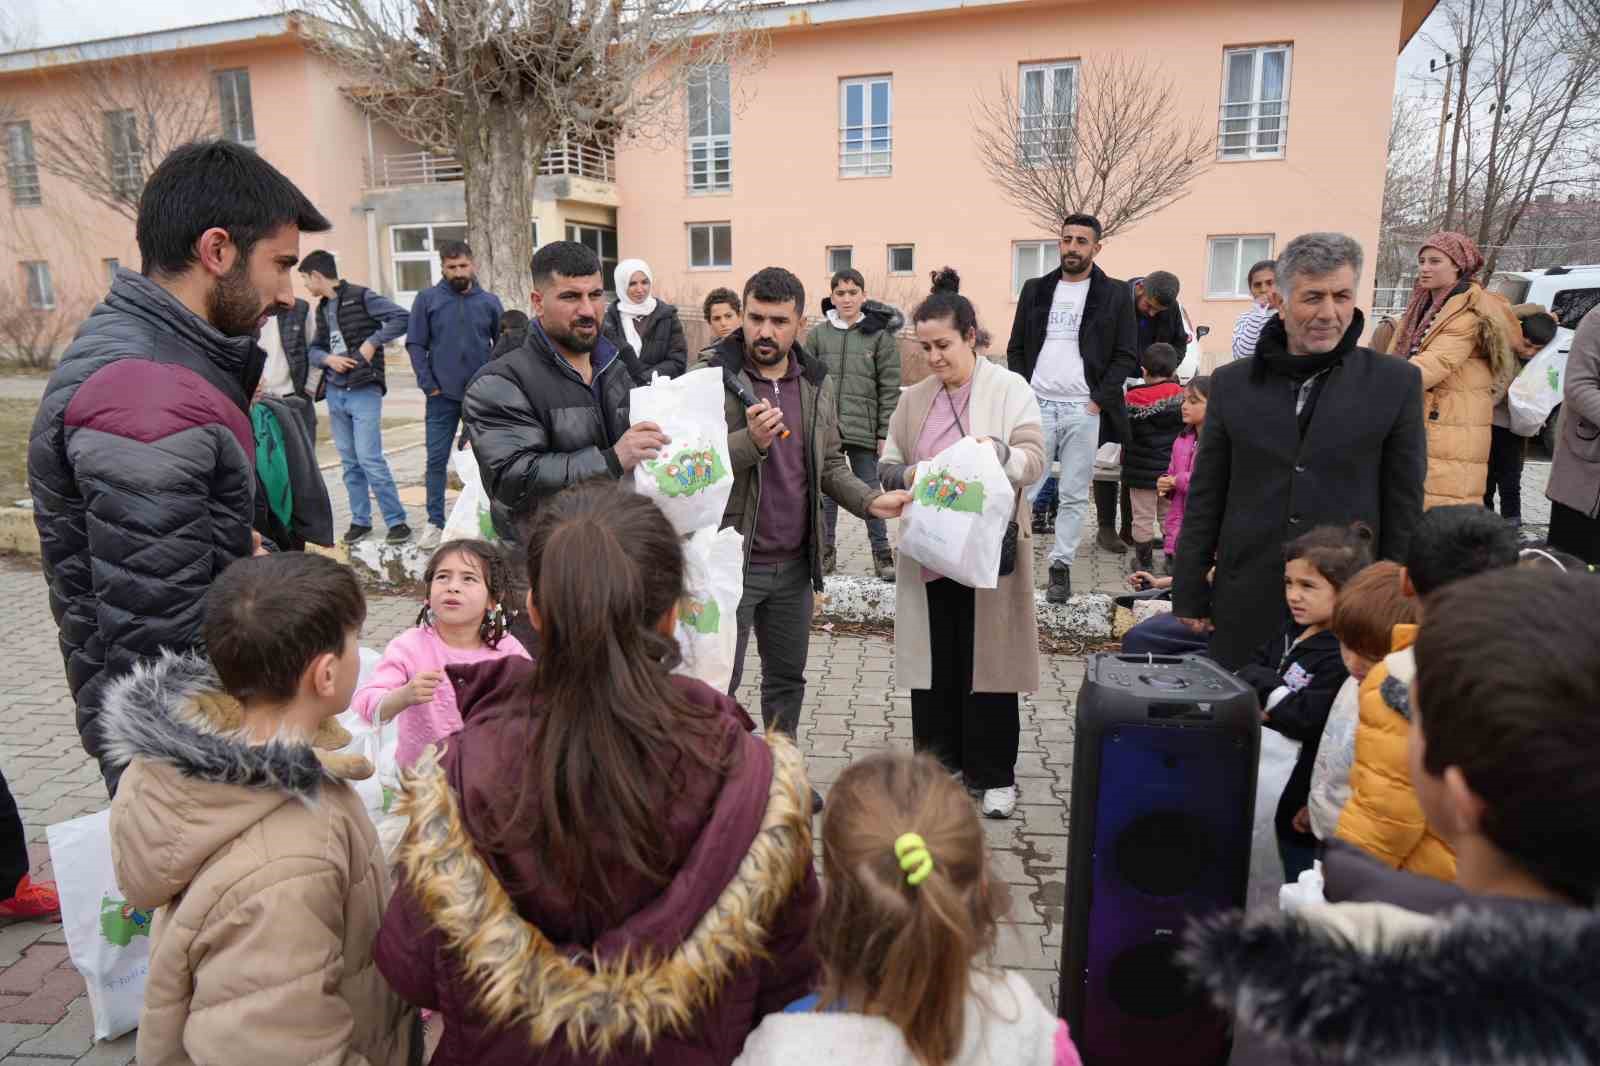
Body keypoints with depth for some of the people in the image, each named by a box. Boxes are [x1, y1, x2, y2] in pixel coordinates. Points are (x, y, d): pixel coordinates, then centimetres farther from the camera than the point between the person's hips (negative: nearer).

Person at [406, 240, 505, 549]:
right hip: (442, 395, -1)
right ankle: (435, 522, 12)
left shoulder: (490, 302, 3)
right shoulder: (427, 300, 0)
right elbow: (415, 344, 0)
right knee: (437, 460, 3)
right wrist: (429, 384, -7)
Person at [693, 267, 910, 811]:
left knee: (787, 678, 19)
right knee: (718, 684, 3)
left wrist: (869, 499, -3)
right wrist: (750, 441, -30)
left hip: (794, 561, 6)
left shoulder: (818, 382, 7)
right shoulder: (709, 375, -9)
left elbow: (830, 464, 14)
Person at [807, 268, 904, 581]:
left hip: (864, 430, -2)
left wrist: (885, 433, -4)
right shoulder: (817, 334, 5)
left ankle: (882, 553, 15)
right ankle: (826, 550, 22)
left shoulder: (880, 335, 0)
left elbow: (890, 388, -1)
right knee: (825, 491, 9)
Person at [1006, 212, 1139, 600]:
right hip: (1037, 405, 2)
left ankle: (1061, 567, 14)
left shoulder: (1115, 294, 4)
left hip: (1084, 410, -1)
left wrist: (1100, 400, -8)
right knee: (1022, 490, -2)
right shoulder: (1035, 289, 11)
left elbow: (1125, 356, 2)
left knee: (1074, 496, 5)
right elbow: (1015, 349, 12)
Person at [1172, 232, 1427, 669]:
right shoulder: (1232, 383, 5)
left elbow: (1404, 506, 3)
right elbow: (1205, 498, 7)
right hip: (1246, 603, 2)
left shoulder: (1396, 383, 1)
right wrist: (1190, 595, 6)